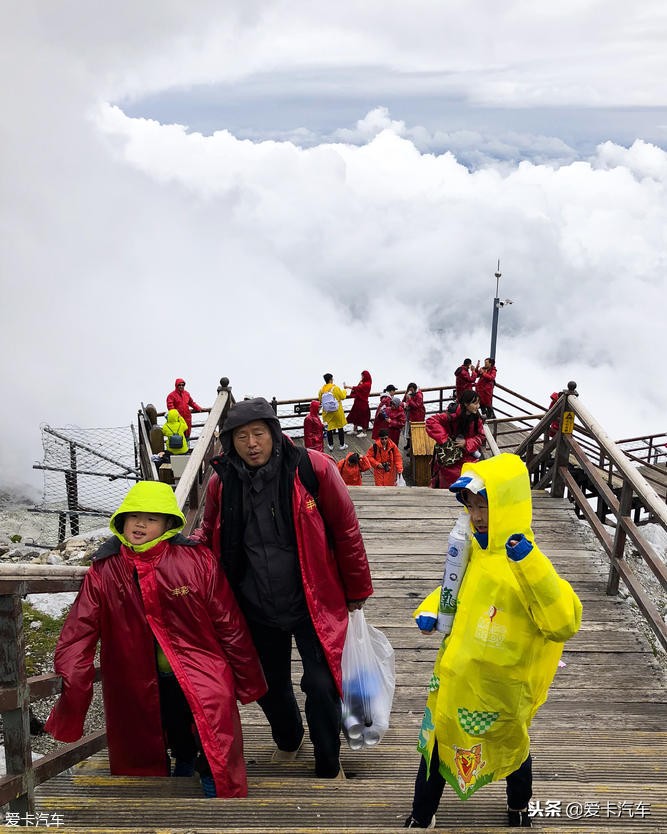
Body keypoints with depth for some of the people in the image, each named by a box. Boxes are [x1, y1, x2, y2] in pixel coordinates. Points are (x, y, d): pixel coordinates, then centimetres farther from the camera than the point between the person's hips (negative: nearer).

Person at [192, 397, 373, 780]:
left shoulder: (313, 469, -16)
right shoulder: (222, 483, -6)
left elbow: (345, 530, -8)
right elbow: (210, 534, 11)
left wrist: (356, 590, 0)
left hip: (312, 603, -3)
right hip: (256, 609, 4)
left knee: (321, 685, -6)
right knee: (270, 685, 19)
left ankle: (329, 766, 21)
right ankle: (288, 740, 52)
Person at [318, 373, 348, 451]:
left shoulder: (321, 390, -6)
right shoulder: (335, 388, -16)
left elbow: (320, 400, 5)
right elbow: (342, 396, -6)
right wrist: (344, 391, 14)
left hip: (327, 413, 3)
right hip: (337, 412, -3)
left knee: (329, 428, 12)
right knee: (340, 427, 11)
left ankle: (330, 445, 16)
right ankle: (342, 445, 19)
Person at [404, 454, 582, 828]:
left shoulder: (525, 563, -25)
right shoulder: (476, 550, -3)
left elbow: (564, 624, -37)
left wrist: (531, 567, -45)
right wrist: (431, 610, -1)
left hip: (498, 691, -5)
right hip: (454, 678, 5)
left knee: (510, 748, 22)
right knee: (436, 747, 17)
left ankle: (519, 810, 51)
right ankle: (421, 819, 40)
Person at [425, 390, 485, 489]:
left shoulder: (476, 419, -3)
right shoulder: (453, 415, -20)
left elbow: (481, 437, 3)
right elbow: (431, 422, -22)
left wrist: (467, 443, -15)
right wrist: (443, 439, -24)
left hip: (468, 455, 4)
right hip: (449, 457, -4)